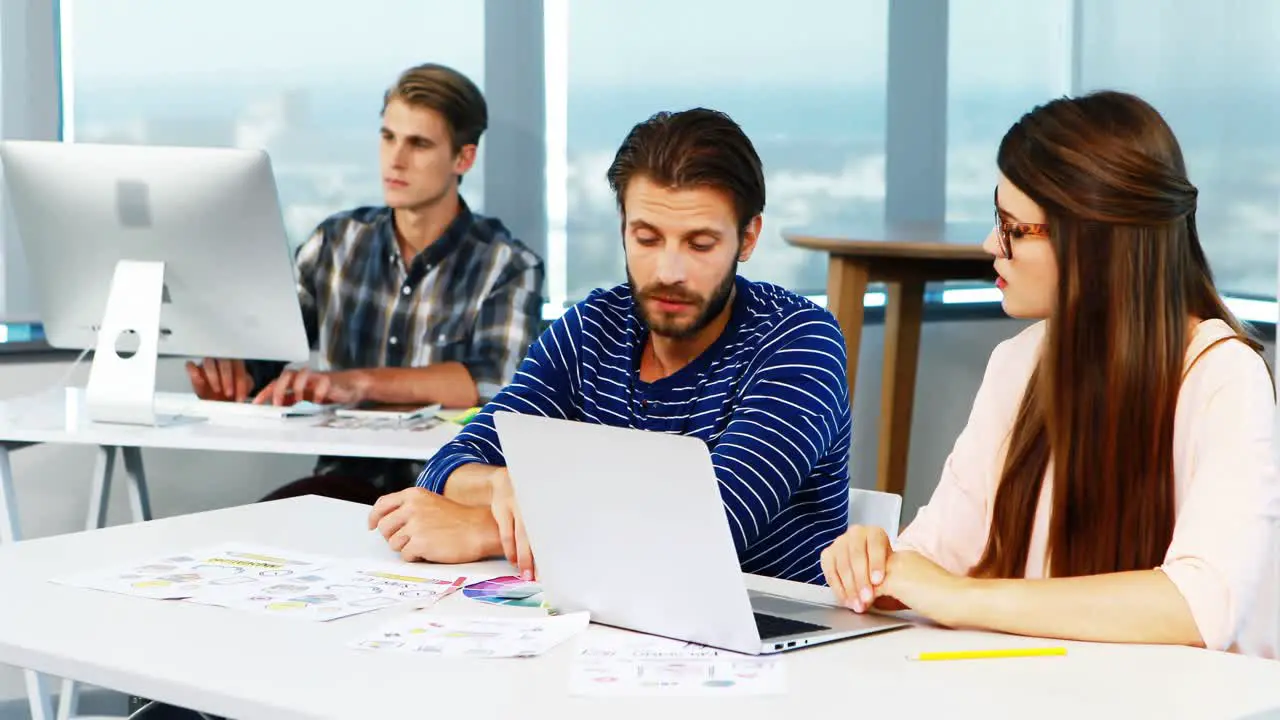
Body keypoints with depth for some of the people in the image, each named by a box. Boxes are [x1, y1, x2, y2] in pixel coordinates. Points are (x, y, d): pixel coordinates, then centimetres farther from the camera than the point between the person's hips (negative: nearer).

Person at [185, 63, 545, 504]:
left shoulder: (508, 267, -2)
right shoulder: (336, 243, 11)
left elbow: (495, 382, -20)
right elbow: (260, 348, 9)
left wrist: (359, 382, -31)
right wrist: (228, 375, -16)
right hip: (348, 480, 4)